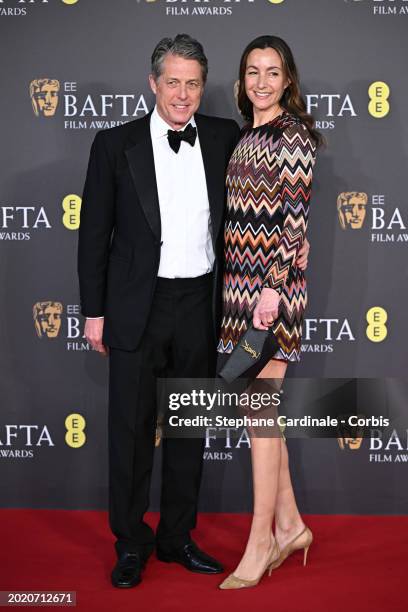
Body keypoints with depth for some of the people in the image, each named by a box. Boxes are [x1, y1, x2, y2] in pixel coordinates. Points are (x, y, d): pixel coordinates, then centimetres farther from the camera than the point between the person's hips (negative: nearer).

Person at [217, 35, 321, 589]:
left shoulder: (294, 134, -7)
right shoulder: (246, 133, 17)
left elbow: (296, 218, -14)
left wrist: (273, 287, -21)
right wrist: (244, 286, 18)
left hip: (272, 280, -8)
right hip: (240, 277, 8)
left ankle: (261, 542, 5)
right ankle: (289, 524, 23)